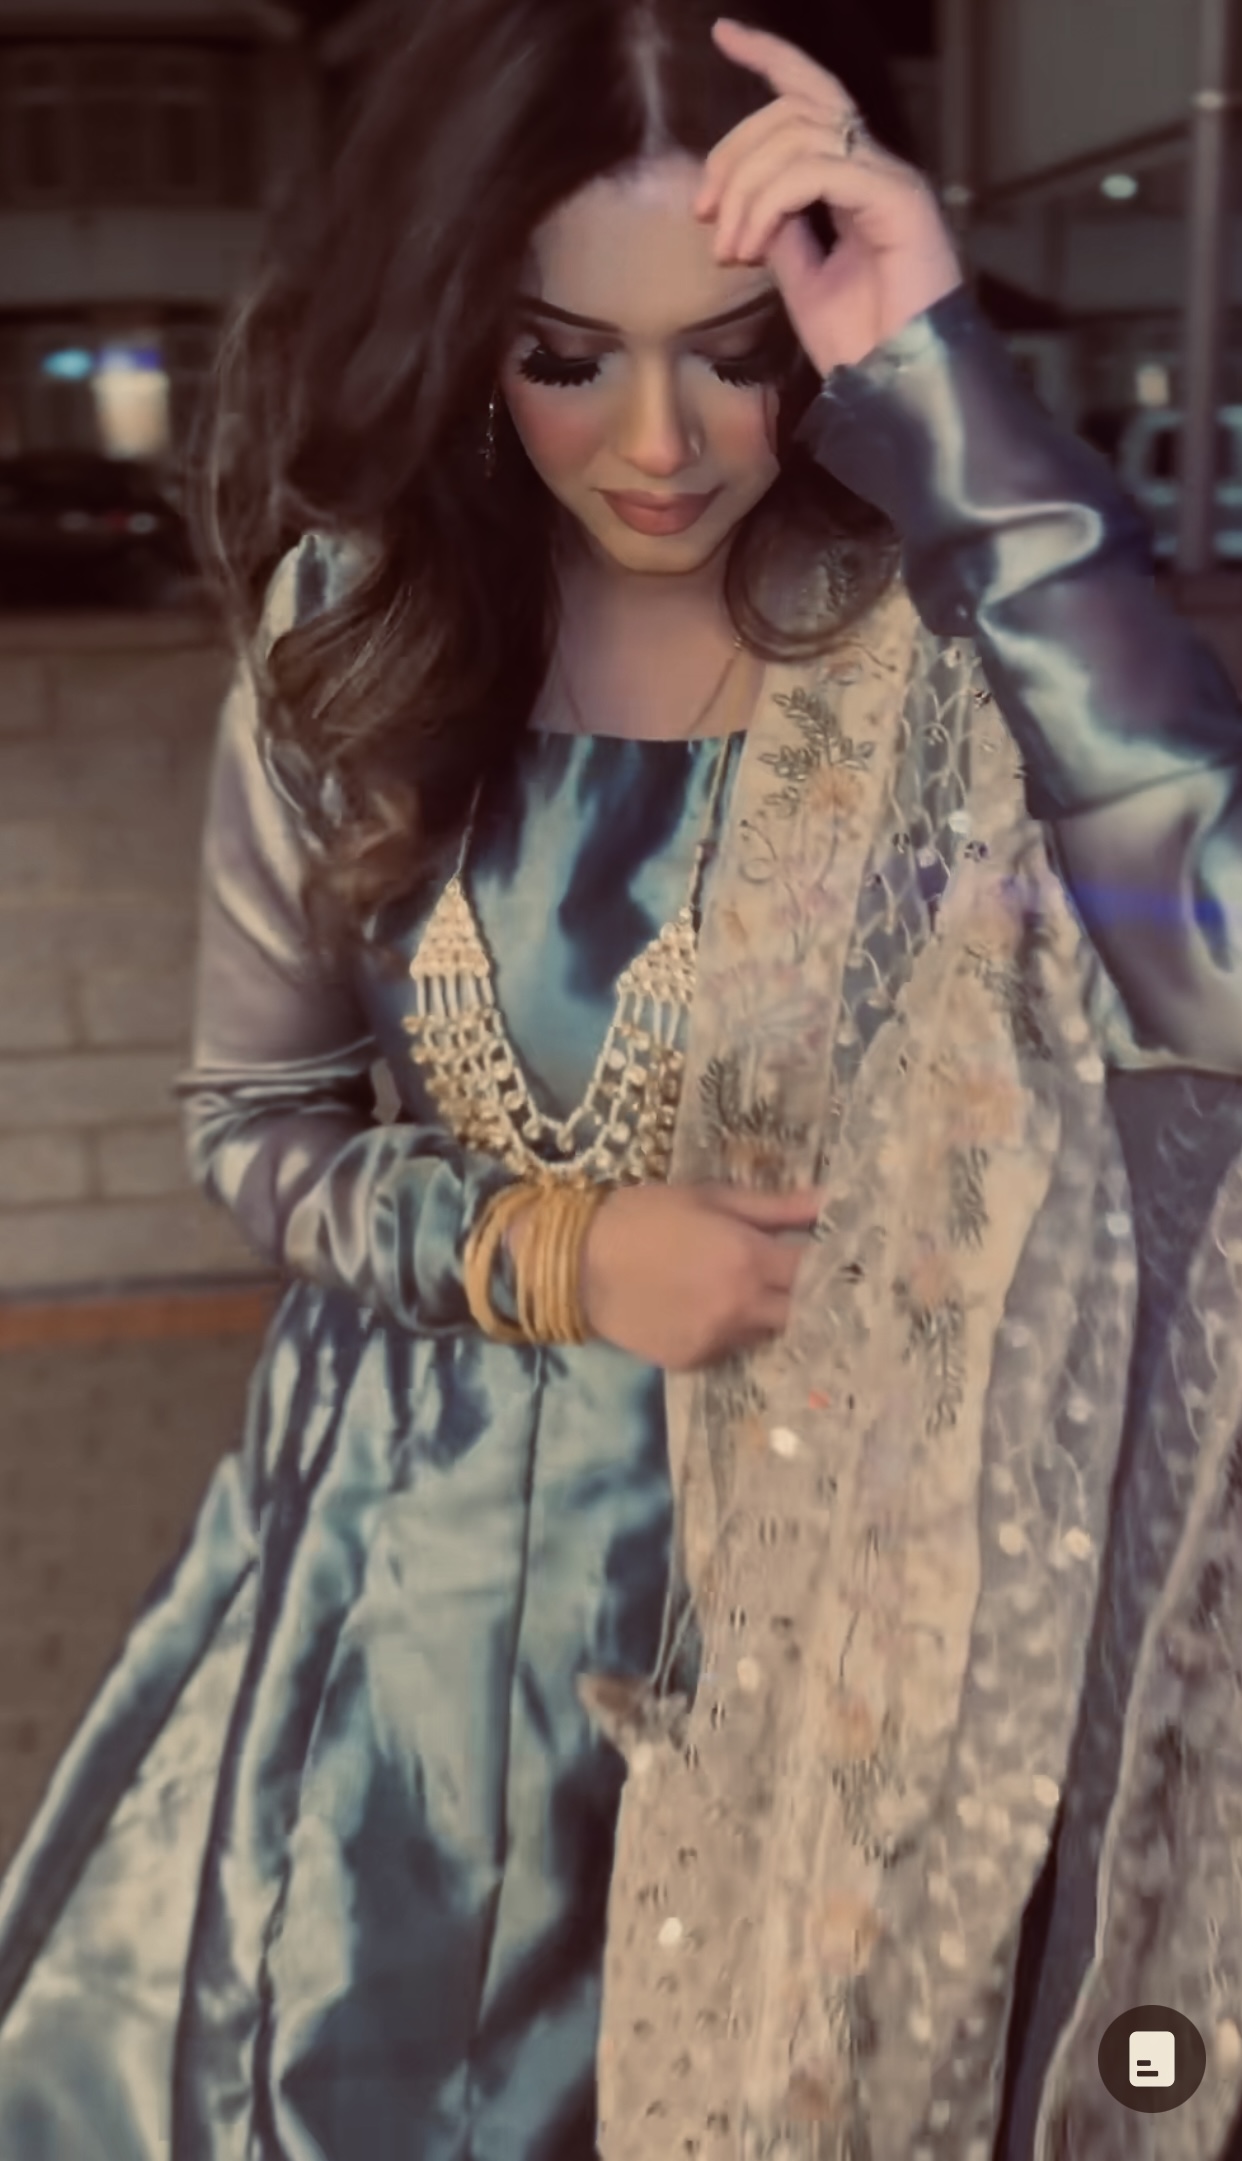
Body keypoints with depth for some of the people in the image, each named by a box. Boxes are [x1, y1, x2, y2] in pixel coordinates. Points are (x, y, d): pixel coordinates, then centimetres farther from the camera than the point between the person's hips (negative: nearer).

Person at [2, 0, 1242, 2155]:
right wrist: (543, 1251, -16)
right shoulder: (362, 637, -7)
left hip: (821, 1574, -2)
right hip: (425, 1564, 3)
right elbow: (253, 1120, 2)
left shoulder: (954, 639, -16)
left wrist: (946, 404, -33)